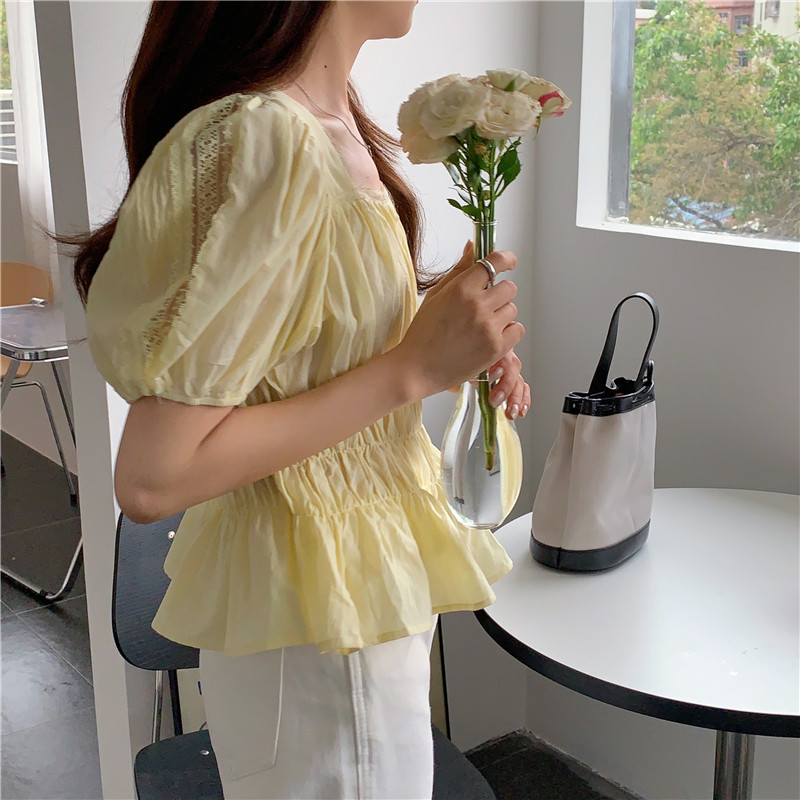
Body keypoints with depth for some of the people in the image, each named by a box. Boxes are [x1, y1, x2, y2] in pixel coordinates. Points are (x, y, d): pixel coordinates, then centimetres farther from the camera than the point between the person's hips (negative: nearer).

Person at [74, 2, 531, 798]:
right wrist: (414, 365, -24)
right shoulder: (262, 142, -26)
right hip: (318, 617, -9)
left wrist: (445, 326, -4)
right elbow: (151, 477, -27)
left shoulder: (335, 119, 2)